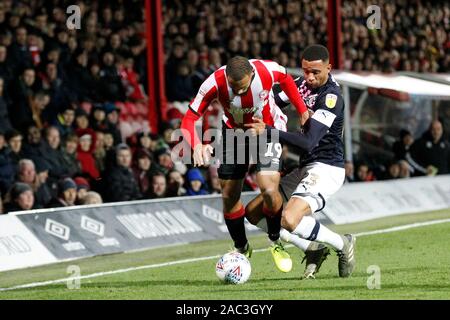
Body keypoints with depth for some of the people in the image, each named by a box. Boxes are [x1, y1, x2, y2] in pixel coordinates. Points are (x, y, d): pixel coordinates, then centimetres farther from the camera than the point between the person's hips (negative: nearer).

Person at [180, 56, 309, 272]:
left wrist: (303, 112, -1)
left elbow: (286, 80, -4)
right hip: (234, 132, 2)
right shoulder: (215, 83, -31)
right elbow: (189, 119, -26)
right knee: (229, 196, 3)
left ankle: (276, 242, 9)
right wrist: (196, 146, -45)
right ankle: (241, 249, 28)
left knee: (269, 189, -19)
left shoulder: (267, 70, -30)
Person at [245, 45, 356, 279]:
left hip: (326, 169, -9)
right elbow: (275, 101, 20)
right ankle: (313, 248, 8)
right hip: (306, 169, 9)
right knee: (253, 211, 8)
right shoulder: (303, 84, 6)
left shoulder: (331, 97, -20)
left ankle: (342, 244, -4)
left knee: (290, 219, -30)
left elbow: (308, 142, -27)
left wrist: (268, 131, -32)